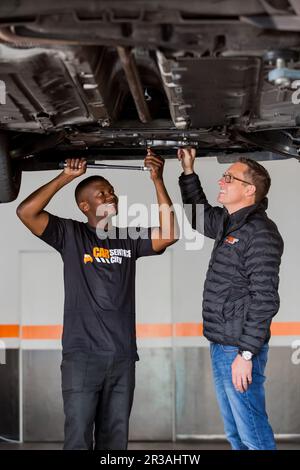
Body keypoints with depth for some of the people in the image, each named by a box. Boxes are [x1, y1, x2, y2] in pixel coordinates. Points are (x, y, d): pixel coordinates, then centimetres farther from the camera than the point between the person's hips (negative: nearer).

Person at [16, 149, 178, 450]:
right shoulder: (70, 234, 1)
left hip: (122, 356, 4)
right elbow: (26, 212, -11)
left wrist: (158, 181, -6)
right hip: (82, 355, -4)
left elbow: (168, 234, -3)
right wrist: (65, 177, -13)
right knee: (79, 437, -5)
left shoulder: (129, 238, 11)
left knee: (115, 438, 11)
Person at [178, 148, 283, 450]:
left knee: (253, 435, -5)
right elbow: (199, 216, 35)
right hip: (220, 346, 9)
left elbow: (264, 299, -21)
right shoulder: (229, 224, 12)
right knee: (234, 433, 15)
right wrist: (188, 172, 25)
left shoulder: (260, 233, -16)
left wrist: (246, 354, -23)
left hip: (239, 349, -9)